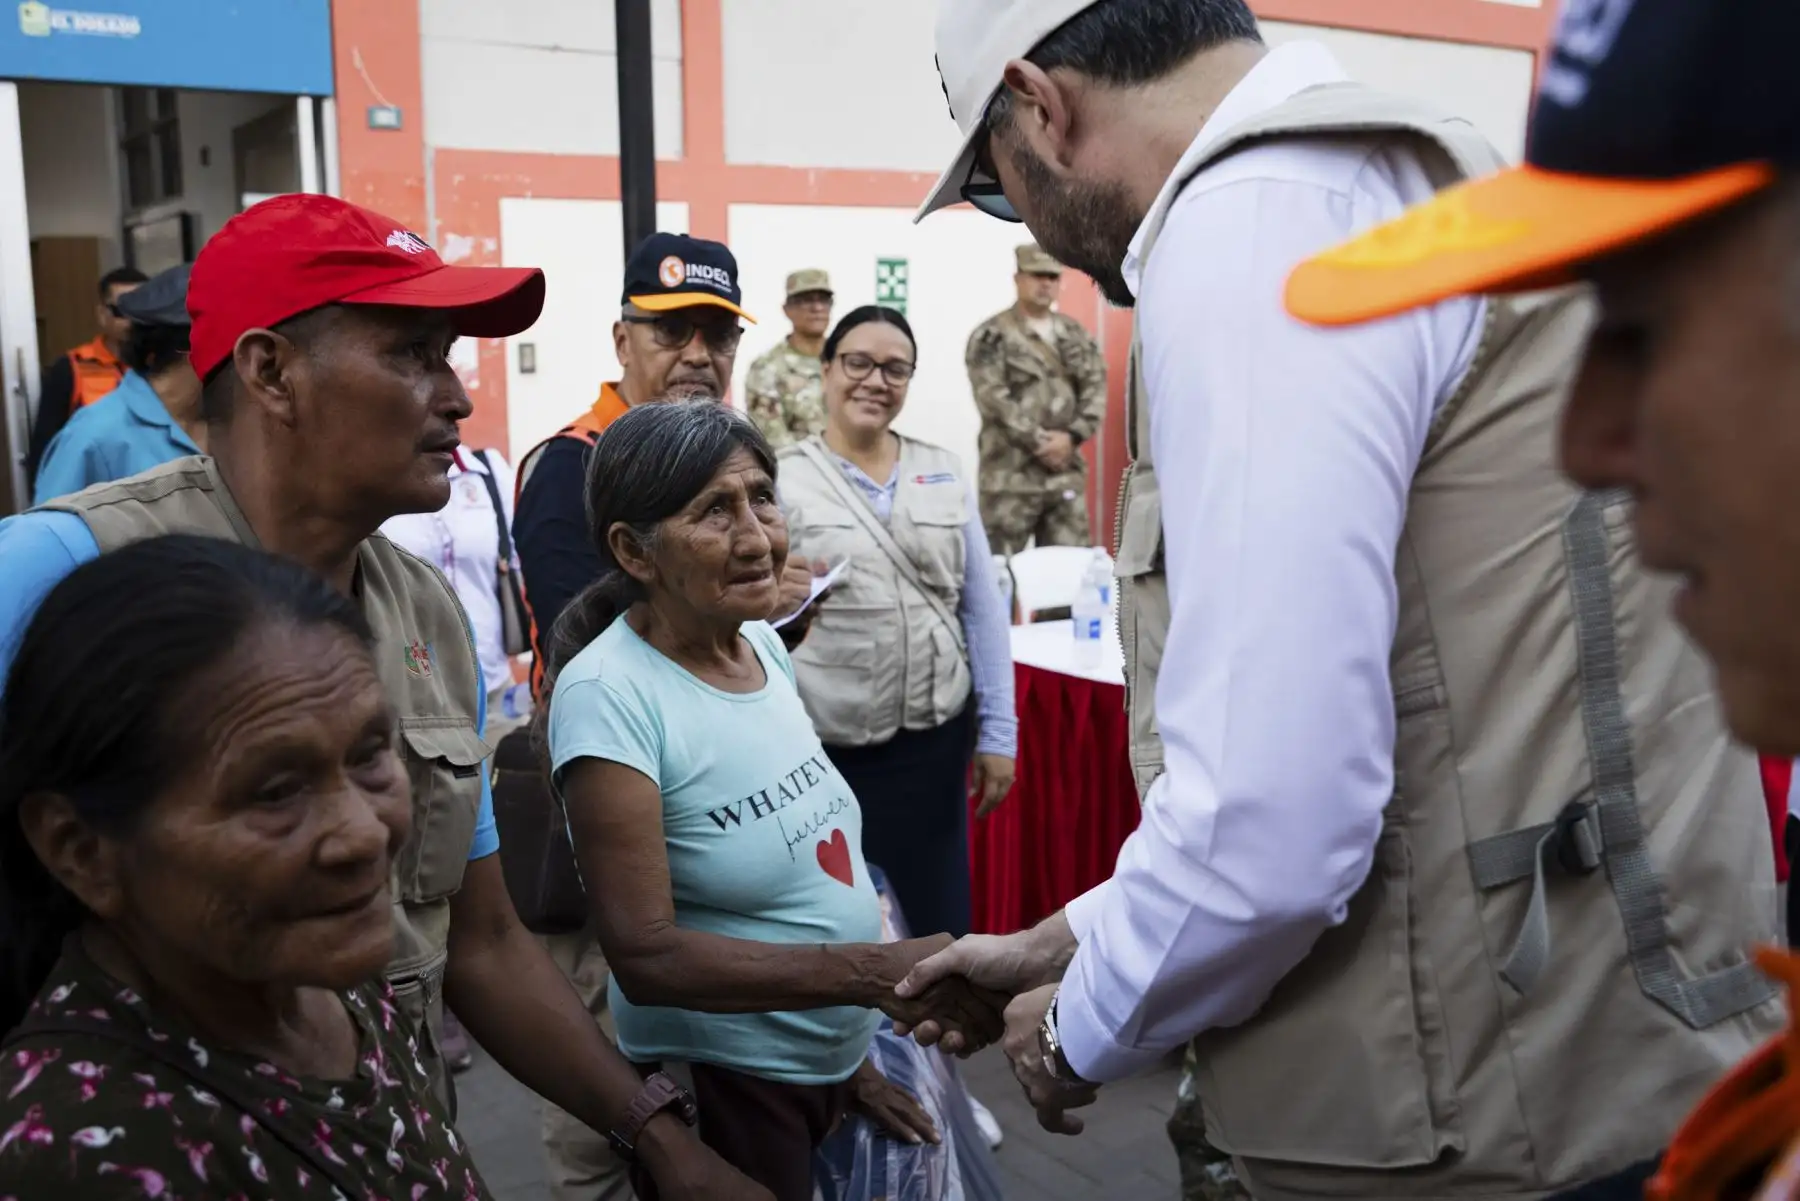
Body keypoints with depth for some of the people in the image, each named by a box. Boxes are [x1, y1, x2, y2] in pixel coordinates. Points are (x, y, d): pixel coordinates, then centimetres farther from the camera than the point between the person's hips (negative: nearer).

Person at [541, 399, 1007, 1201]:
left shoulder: (762, 643, -1)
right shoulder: (607, 695, -22)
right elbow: (646, 957, -26)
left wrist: (849, 1040, 13)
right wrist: (873, 971, -31)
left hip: (829, 1064, 7)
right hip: (718, 1084, -7)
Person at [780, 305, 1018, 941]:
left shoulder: (945, 474, 6)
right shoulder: (781, 481, -4)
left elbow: (983, 609, 8)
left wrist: (998, 733, 6)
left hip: (934, 742, 3)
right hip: (825, 750, -3)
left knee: (940, 929, 12)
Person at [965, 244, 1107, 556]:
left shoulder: (1076, 335, 14)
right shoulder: (992, 336, -3)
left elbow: (1096, 389, 7)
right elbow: (994, 399, -12)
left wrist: (1071, 436, -9)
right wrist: (1039, 442, -14)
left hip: (1066, 472, 5)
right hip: (1012, 474, -5)